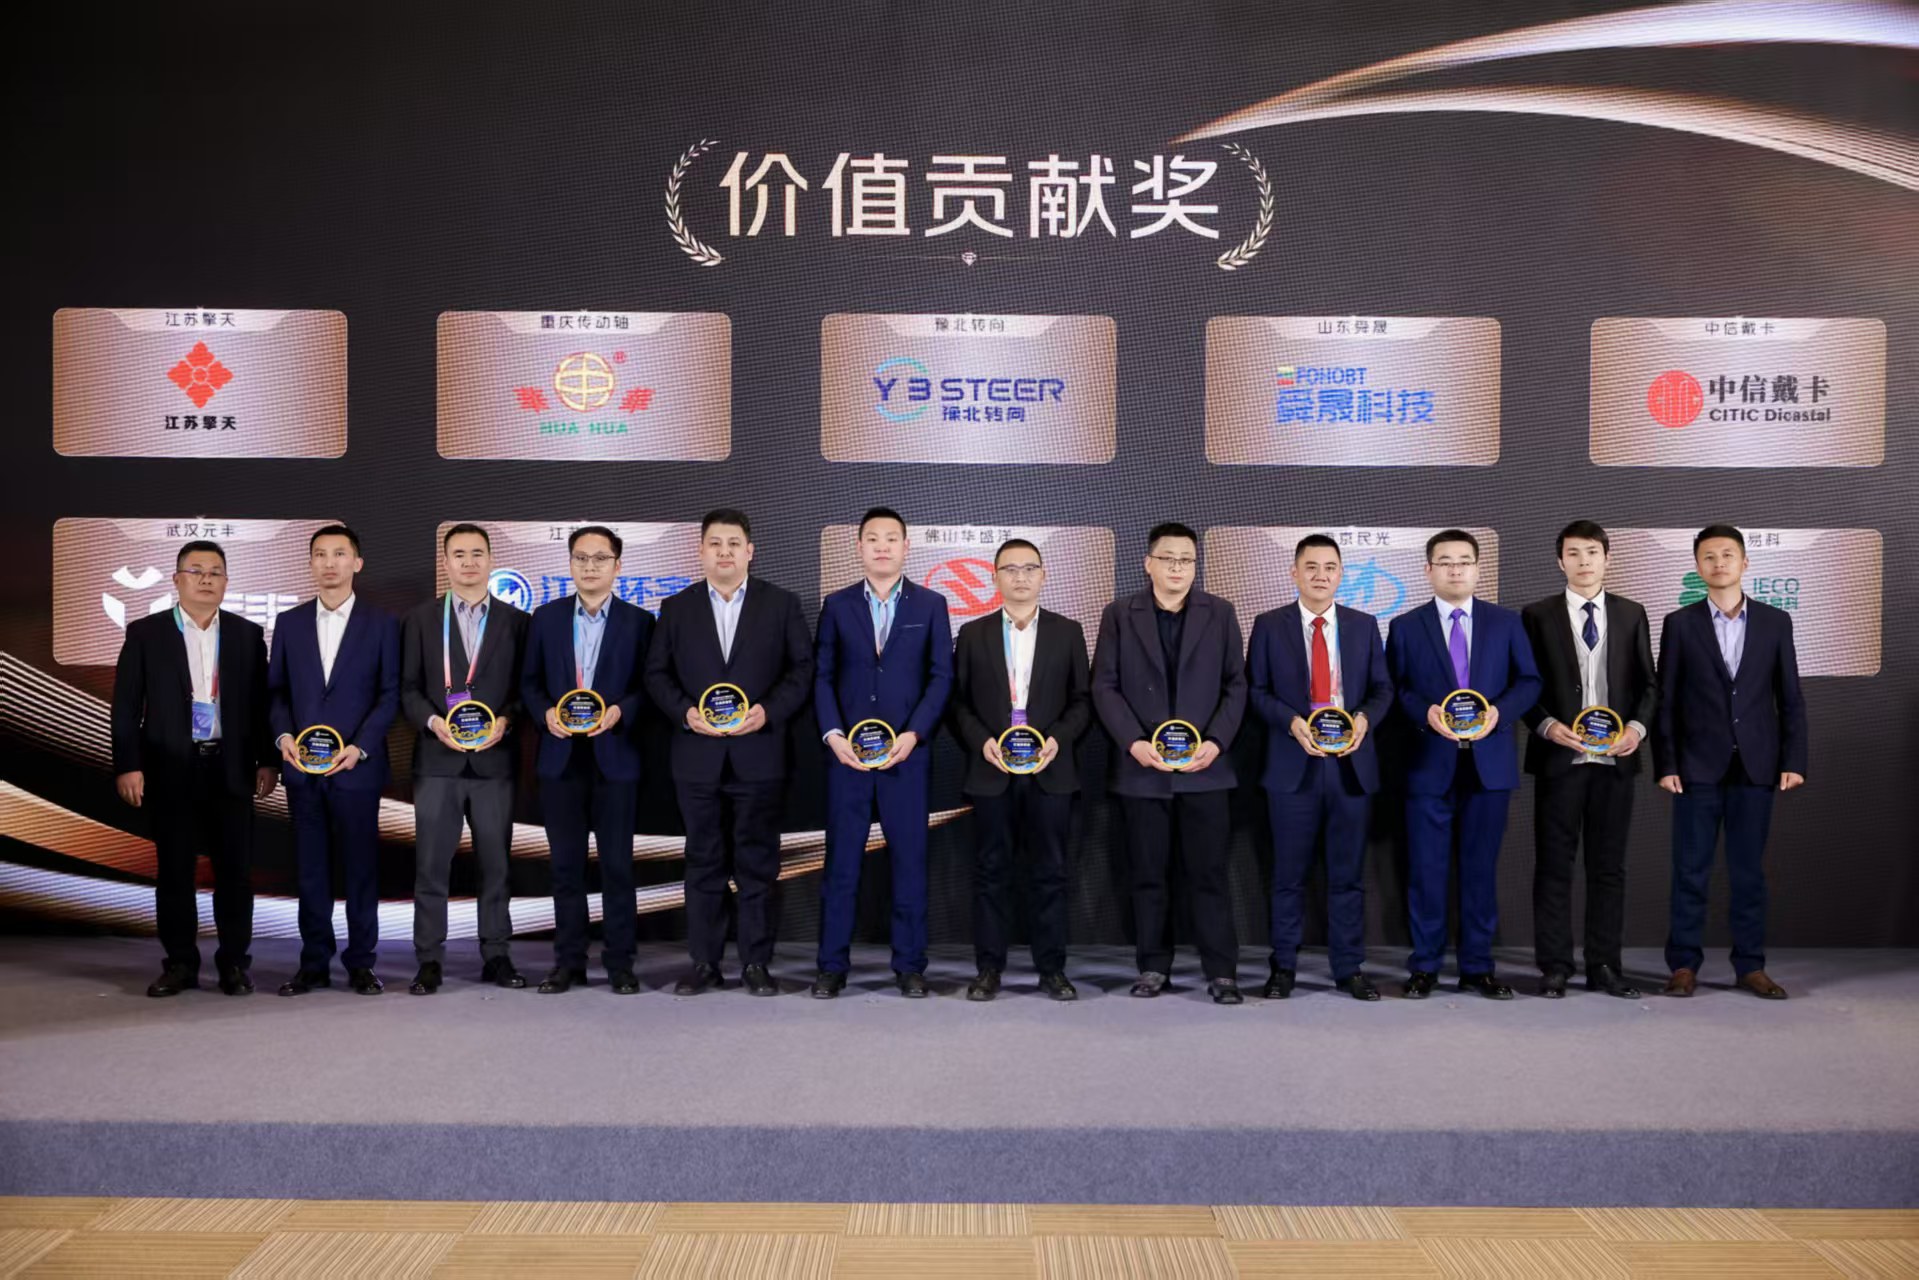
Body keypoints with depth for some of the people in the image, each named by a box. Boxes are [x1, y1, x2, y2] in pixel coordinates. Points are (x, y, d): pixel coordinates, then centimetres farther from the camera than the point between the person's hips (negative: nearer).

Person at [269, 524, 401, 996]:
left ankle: (361, 962, 12)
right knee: (311, 868, 7)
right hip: (302, 767, 3)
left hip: (356, 765, -2)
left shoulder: (380, 623, 2)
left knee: (360, 866, 2)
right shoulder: (289, 622, 10)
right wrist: (284, 735, -6)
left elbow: (390, 693, -1)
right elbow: (276, 689, 12)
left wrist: (360, 747, -12)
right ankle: (314, 962, 15)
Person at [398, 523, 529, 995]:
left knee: (495, 862, 5)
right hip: (437, 758, 0)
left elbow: (525, 688, 7)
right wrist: (434, 721, -11)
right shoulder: (420, 619, 9)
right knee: (431, 863, -1)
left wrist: (504, 721, -11)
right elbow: (408, 688, 5)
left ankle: (496, 956, 13)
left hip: (495, 757, 0)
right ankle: (429, 960, 6)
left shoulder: (515, 621, 8)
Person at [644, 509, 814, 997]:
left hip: (759, 754, -1)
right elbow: (657, 673, 7)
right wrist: (686, 712, -9)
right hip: (698, 756, 1)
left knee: (757, 862, 3)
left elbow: (801, 668, 1)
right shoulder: (676, 608, 9)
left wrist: (768, 711, -12)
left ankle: (755, 963, 11)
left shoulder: (782, 604, 5)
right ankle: (704, 962, 14)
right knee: (704, 861, 7)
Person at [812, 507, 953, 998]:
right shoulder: (837, 604, 8)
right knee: (841, 859, 3)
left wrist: (912, 735, -10)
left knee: (910, 859, 2)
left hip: (907, 751, 0)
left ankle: (909, 965, 11)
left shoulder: (931, 604, 5)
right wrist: (833, 734, -8)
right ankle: (833, 965, 10)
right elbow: (822, 676, 5)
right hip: (847, 750, 1)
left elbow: (941, 676, 1)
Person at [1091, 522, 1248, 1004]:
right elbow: (1105, 686, 0)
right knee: (1147, 873, 6)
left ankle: (1221, 971, 7)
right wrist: (1134, 742, -12)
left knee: (1209, 872, 1)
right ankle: (1153, 966, 16)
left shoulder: (1220, 613, 7)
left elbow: (1235, 684, 5)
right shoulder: (1119, 615, 4)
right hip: (1142, 766, 0)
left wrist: (1216, 741, -9)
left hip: (1204, 765, 0)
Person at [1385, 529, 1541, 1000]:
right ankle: (1425, 965, 13)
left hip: (1489, 761, 1)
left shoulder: (1506, 622, 9)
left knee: (1482, 867, 7)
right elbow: (1394, 690, 1)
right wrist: (1427, 713, -17)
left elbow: (1529, 681, 6)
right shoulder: (1405, 626, 6)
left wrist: (1499, 712, -13)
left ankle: (1478, 967, 17)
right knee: (1427, 868, 2)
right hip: (1429, 762, -1)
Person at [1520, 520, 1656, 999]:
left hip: (1615, 757, 2)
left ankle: (1604, 966, 14)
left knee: (1609, 865, 7)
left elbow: (1647, 683, 10)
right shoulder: (1537, 615, 3)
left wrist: (1637, 725, -7)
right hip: (1559, 758, -2)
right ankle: (1555, 968, 8)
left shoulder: (1631, 614, 10)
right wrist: (1547, 725, -14)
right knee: (1554, 865, 1)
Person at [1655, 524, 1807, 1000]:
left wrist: (1793, 761, -1)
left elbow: (1791, 699, 6)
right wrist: (1665, 765, -6)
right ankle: (1684, 965, 10)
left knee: (1749, 871, 7)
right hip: (1699, 767, -1)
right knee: (1691, 870, 2)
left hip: (1755, 767, 1)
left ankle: (1750, 965, 15)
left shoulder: (1775, 621, 6)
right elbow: (1665, 701, 1)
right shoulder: (1680, 623, 2)